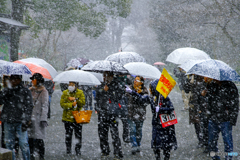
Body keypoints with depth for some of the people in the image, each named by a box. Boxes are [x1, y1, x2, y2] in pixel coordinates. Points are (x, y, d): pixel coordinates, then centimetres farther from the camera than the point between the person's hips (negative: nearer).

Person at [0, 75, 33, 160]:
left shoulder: (25, 91, 4)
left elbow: (29, 107, -1)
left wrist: (26, 121, -9)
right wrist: (7, 92, -13)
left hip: (20, 122, -3)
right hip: (8, 122, 3)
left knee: (23, 144, -6)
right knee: (9, 144, 7)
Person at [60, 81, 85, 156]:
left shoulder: (80, 93, 5)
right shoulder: (65, 93, 4)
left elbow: (83, 102, -6)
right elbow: (62, 104, -5)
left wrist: (74, 99, -15)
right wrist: (72, 104, -16)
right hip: (67, 117, 1)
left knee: (78, 134, -3)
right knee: (68, 134, 6)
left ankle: (78, 149, 6)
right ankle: (68, 150, 16)